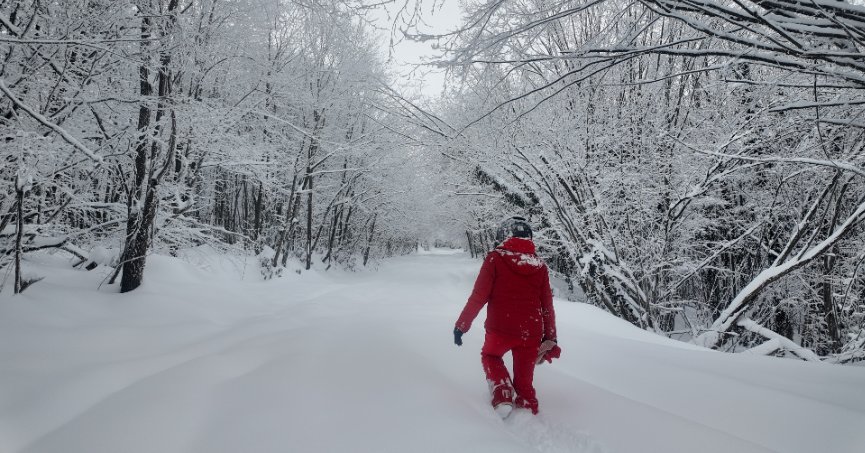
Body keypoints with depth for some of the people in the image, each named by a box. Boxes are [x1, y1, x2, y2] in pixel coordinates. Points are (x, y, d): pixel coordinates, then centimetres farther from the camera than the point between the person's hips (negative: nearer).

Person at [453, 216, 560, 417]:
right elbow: (547, 306, 6)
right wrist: (550, 338, 15)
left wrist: (461, 325, -2)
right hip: (531, 334, 3)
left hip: (500, 329, -3)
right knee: (525, 381, 16)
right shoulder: (539, 265, 4)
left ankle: (503, 396, 6)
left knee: (490, 356, 26)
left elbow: (478, 296, -10)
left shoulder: (496, 259, -6)